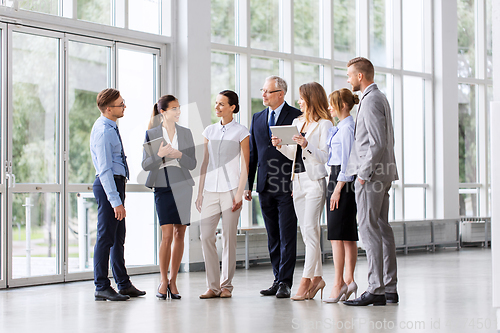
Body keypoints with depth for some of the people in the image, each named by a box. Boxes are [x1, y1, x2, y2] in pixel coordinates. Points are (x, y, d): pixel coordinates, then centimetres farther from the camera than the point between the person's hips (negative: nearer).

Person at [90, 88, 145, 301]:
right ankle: (102, 288, 0)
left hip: (116, 182, 10)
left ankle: (123, 284, 22)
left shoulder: (110, 127, 13)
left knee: (118, 238, 14)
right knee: (105, 238, -6)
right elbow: (104, 170, -22)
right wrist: (115, 201, -26)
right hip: (108, 185, -10)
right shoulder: (103, 131, -17)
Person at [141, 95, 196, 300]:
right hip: (163, 186, -3)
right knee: (167, 235, -11)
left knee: (179, 234, 3)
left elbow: (192, 164, 7)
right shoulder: (152, 134, 4)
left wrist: (179, 155, -12)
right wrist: (160, 155, -17)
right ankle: (163, 281, 2)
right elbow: (146, 165, 1)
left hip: (183, 185, 3)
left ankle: (173, 281, 11)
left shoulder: (186, 133, 10)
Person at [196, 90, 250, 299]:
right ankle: (213, 286, 3)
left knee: (229, 238, -1)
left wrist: (239, 194, -10)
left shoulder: (241, 132, 1)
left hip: (230, 190, -4)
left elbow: (245, 166, -2)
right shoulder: (210, 131, 13)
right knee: (206, 236, -4)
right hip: (210, 190, 4)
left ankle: (226, 285, 7)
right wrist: (200, 192, 10)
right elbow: (205, 164, 15)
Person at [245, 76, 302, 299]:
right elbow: (252, 153, 16)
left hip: (287, 186, -6)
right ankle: (277, 280, 17)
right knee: (273, 237, 10)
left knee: (287, 236, -4)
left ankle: (285, 282, -1)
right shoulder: (258, 118, 15)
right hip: (265, 186, 6)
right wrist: (248, 184, 10)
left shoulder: (296, 116, -2)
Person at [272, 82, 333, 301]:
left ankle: (306, 280, -11)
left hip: (315, 180, -8)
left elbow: (325, 157, -12)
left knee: (310, 230, -11)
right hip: (298, 180, 8)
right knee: (307, 232, 9)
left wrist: (306, 145, -25)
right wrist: (280, 145, 4)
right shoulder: (297, 123, 17)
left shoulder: (324, 124, -6)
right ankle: (317, 277, 15)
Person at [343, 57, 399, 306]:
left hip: (372, 174, -10)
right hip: (383, 173, 10)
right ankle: (389, 287, 13)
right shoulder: (380, 98, 18)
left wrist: (364, 173, -17)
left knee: (369, 228, -10)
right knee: (382, 227, 10)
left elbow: (378, 142, -21)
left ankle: (376, 290, -11)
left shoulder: (370, 101, -13)